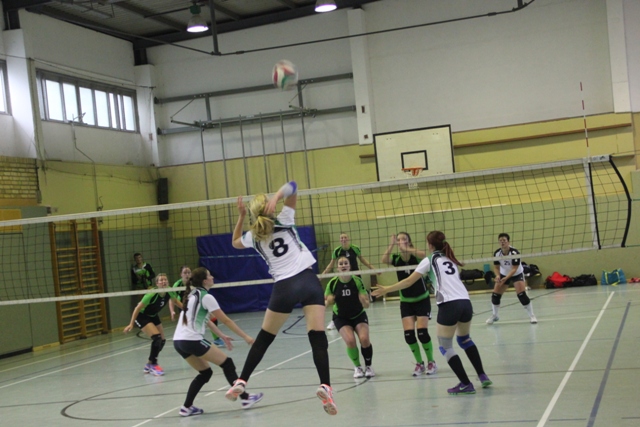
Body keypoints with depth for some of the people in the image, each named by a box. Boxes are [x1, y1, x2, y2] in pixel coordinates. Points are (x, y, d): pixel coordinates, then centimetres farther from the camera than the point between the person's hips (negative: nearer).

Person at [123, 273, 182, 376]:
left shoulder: (170, 292, -17)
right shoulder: (152, 294, -34)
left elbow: (176, 301, 7)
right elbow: (138, 308, -27)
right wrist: (131, 324, -28)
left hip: (153, 316, 7)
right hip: (141, 316, -7)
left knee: (162, 340, 4)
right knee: (156, 337, -22)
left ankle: (149, 365, 21)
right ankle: (153, 365, -6)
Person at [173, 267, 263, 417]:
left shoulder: (194, 295, 17)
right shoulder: (206, 297, -9)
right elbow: (226, 320, -6)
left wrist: (222, 336, 23)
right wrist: (246, 337, -1)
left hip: (179, 341, 9)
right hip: (192, 341, -9)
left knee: (205, 373, 19)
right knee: (227, 363, 2)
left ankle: (186, 407, 13)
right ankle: (245, 398, 3)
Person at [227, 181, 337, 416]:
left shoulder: (253, 236, 11)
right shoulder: (284, 221, 5)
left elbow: (235, 242, 34)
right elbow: (291, 187, 5)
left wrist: (241, 216, 26)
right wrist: (276, 196, -13)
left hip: (284, 288, 1)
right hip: (309, 281, -1)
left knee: (264, 338, 16)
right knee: (318, 338, -9)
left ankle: (241, 382, 20)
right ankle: (325, 385, -25)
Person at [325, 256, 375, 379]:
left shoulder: (357, 281, -17)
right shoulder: (333, 283, -15)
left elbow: (366, 305, -16)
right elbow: (326, 303, -3)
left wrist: (364, 300, -38)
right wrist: (329, 301, -26)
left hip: (359, 316, 0)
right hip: (341, 318, 0)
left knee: (364, 338, -23)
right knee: (350, 341, -23)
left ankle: (368, 366, 3)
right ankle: (357, 367, 4)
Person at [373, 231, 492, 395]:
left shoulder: (430, 260, 6)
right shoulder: (450, 259, 22)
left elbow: (408, 281, 2)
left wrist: (387, 289, 9)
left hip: (449, 305, -6)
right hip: (466, 302, 6)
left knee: (445, 347, 6)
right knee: (465, 339, 28)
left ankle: (466, 384, 2)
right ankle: (483, 376, 25)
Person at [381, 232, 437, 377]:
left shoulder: (416, 256, -12)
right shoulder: (396, 258, -5)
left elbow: (423, 254, -36)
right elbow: (384, 260, -27)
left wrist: (406, 249, -46)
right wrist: (391, 245, -38)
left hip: (422, 300, -3)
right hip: (406, 302, 3)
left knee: (422, 332, -13)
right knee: (409, 334, -8)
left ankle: (431, 362, 9)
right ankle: (419, 363, 13)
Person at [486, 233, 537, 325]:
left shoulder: (514, 252, -30)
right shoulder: (497, 253, -19)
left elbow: (514, 269, -30)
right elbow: (496, 267, -8)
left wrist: (506, 278, -43)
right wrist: (498, 275, -28)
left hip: (517, 274, -4)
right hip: (503, 275, 4)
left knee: (522, 294, -19)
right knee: (495, 295, -2)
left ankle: (532, 316, -6)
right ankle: (494, 316, 20)